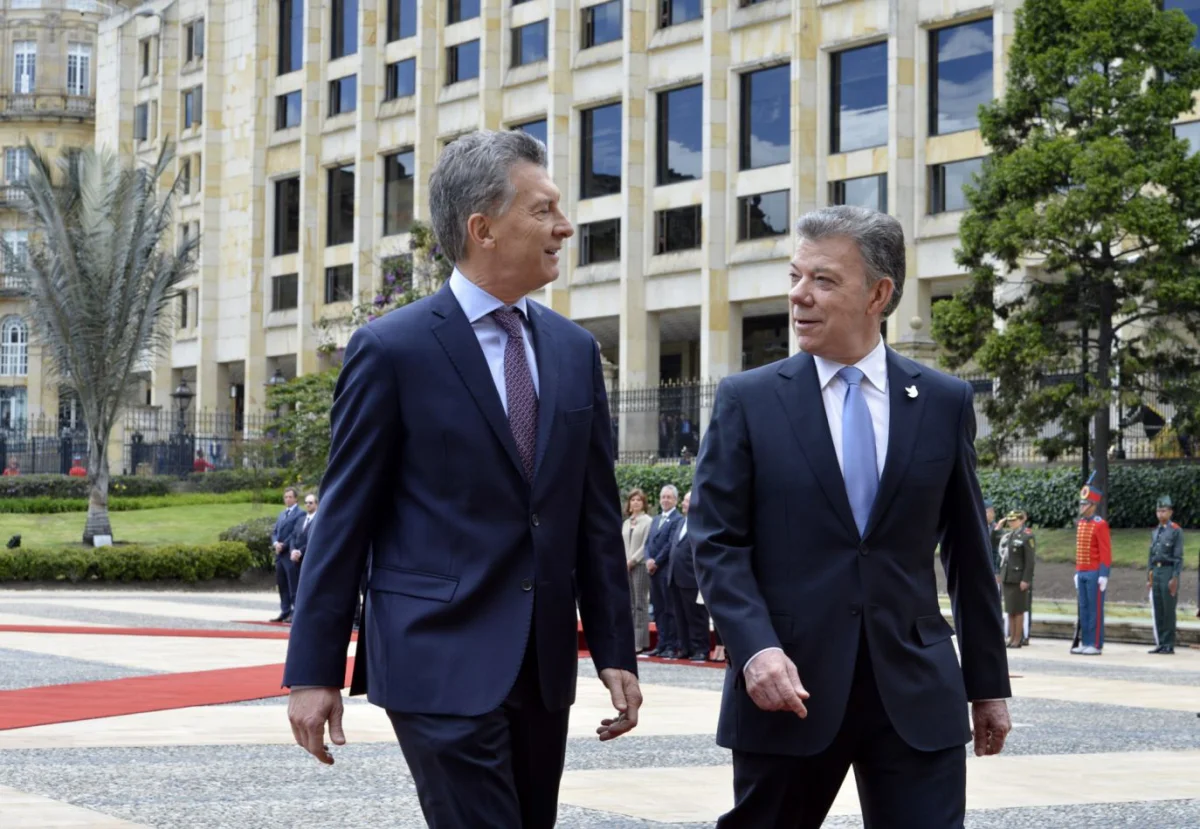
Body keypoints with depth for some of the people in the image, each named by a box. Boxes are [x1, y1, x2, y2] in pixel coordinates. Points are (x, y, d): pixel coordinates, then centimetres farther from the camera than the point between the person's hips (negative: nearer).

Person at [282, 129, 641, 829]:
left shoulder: (575, 350, 9)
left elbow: (597, 513, 12)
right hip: (440, 661, -6)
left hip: (544, 665, 6)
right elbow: (345, 516, -5)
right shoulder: (392, 349, -6)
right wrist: (314, 670, -6)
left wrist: (616, 651, 8)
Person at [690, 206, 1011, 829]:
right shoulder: (747, 400, 1)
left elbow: (968, 552, 11)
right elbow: (716, 541, -3)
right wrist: (756, 649, -18)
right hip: (788, 683, -1)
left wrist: (989, 682, 13)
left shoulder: (945, 402, 6)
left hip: (915, 690, 1)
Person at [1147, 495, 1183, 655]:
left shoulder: (1176, 531, -5)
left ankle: (1169, 645, -1)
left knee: (1168, 610, -5)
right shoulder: (1155, 532, 16)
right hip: (1156, 572, 7)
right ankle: (1160, 643, 11)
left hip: (1169, 571, -7)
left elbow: (1178, 556, -9)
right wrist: (1149, 577, 15)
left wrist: (1175, 578, -15)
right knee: (1157, 610, 6)